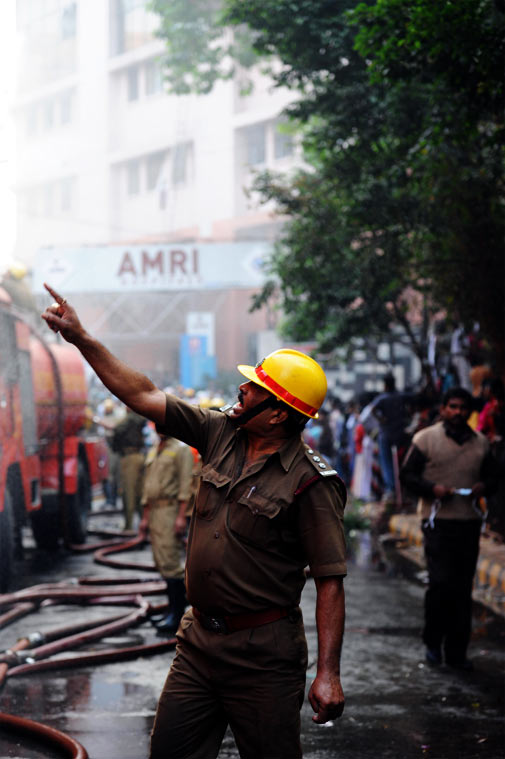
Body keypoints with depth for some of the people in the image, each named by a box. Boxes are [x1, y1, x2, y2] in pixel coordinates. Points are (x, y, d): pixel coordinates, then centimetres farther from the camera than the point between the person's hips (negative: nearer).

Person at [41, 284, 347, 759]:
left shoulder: (310, 482, -16)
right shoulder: (220, 434, 2)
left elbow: (330, 581, -17)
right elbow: (142, 395, 6)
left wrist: (329, 674, -21)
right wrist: (80, 338, 2)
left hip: (263, 656, -6)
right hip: (198, 642, 6)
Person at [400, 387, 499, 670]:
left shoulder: (480, 443, 12)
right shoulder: (425, 439, 1)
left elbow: (492, 476, 19)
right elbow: (408, 474, 1)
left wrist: (484, 486, -4)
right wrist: (433, 488, -16)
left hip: (470, 522, 4)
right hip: (438, 520, -4)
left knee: (464, 588, 4)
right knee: (442, 582, -12)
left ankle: (457, 651, 12)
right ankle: (433, 642, 8)